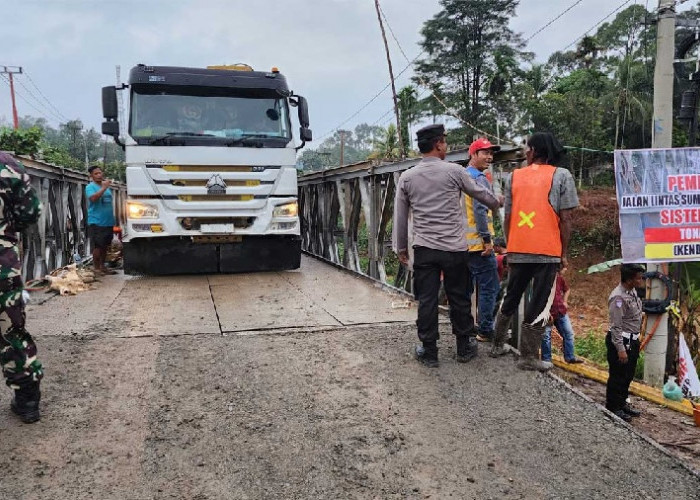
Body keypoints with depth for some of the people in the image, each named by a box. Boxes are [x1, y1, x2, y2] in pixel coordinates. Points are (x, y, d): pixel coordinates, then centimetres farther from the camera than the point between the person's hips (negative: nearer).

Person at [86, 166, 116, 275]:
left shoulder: (106, 186, 15)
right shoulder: (90, 187, -6)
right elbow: (93, 198, -25)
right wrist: (104, 187, -26)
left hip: (108, 222, 7)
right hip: (96, 222, -7)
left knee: (105, 245, 12)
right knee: (97, 246, -5)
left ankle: (102, 266, 21)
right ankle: (96, 268, 1)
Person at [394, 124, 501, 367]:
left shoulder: (406, 178, 2)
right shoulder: (454, 171, -4)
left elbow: (400, 216, 7)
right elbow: (480, 193, 11)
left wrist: (401, 247, 17)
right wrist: (497, 203, 32)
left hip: (424, 249, 1)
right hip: (455, 249, -1)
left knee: (426, 301, 6)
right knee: (459, 299, 11)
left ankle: (429, 351, 13)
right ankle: (464, 347, 24)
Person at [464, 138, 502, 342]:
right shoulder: (480, 179, -11)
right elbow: (480, 210, -20)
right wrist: (487, 239, -18)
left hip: (461, 243, 9)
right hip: (478, 243, -9)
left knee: (465, 287, 14)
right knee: (489, 287, -3)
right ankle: (486, 331, 0)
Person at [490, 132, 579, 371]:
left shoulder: (514, 176, 7)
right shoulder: (562, 176, 0)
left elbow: (507, 218, 8)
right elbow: (565, 219, -5)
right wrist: (564, 253, 3)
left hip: (518, 250, 3)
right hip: (548, 252, -3)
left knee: (510, 298, 18)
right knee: (539, 304, 3)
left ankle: (498, 344, 29)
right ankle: (529, 357, 6)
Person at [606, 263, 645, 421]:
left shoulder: (632, 291, 6)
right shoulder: (618, 297, -23)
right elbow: (616, 326, -23)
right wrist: (620, 349, -22)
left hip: (632, 340, 10)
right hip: (621, 341, -10)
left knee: (628, 375, 20)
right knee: (617, 376, 2)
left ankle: (622, 404, 35)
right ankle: (613, 408, 15)